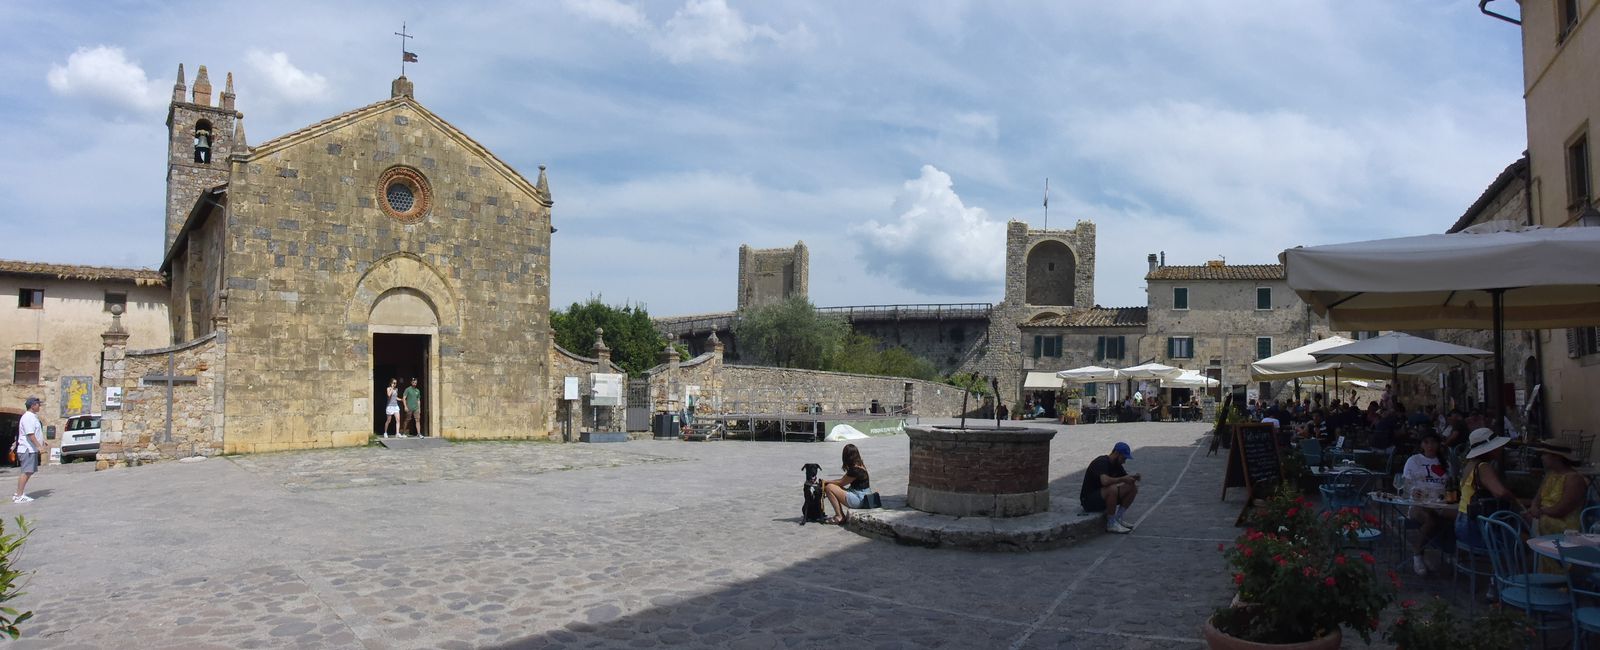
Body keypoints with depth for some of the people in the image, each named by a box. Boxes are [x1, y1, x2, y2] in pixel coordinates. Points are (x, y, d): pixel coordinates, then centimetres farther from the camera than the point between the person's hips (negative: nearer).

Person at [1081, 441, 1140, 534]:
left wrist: (1133, 477, -10)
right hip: (1089, 501, -9)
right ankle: (1111, 524, -21)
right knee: (1113, 489, -36)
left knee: (1132, 488, -3)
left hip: (1103, 497, 9)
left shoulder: (1116, 464, 6)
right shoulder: (1101, 462, -22)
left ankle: (1118, 518, 2)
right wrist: (1122, 479, -27)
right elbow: (1105, 481, -40)